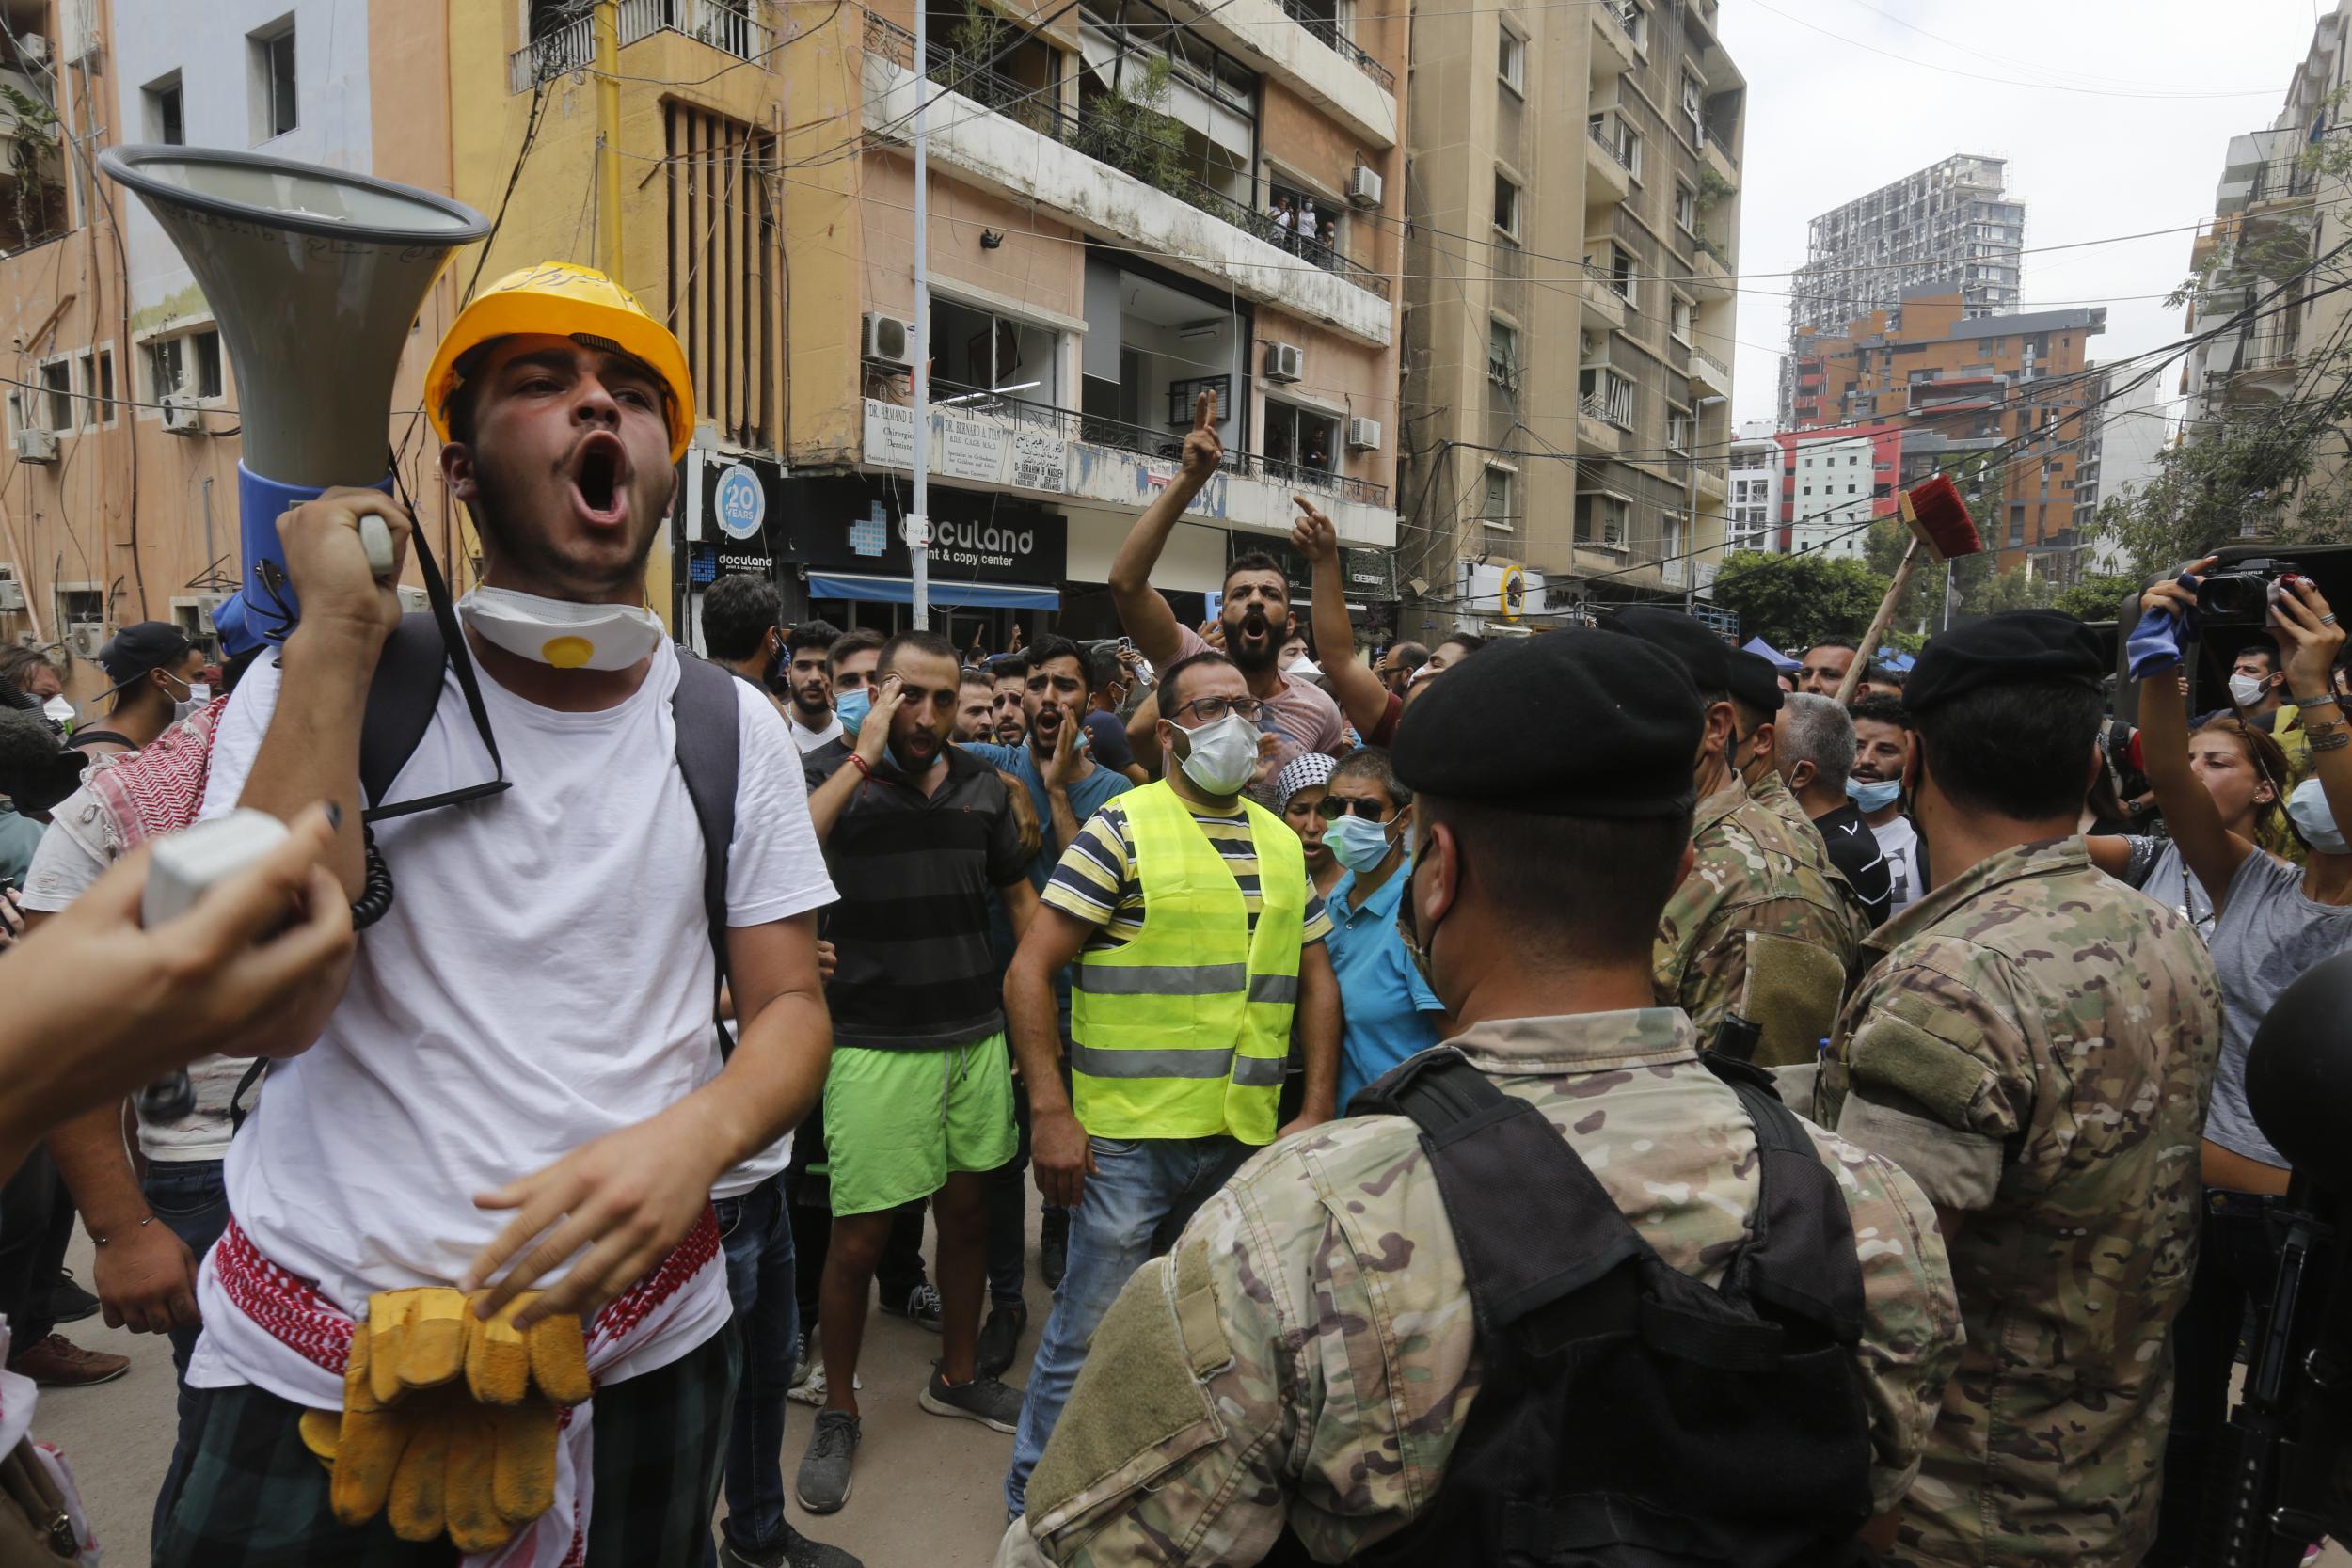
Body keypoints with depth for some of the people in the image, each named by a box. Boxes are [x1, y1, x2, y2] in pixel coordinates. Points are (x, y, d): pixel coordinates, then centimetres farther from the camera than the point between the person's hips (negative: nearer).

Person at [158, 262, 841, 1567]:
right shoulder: (316, 683, -6)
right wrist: (337, 635, -21)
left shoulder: (732, 728, -2)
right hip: (315, 1354, -1)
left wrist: (694, 1136, -24)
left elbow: (790, 1007, -2)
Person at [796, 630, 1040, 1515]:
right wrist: (864, 756, -22)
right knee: (860, 1235, 2)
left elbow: (1019, 893, 15)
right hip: (875, 1043, -4)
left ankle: (956, 1376, 38)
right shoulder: (834, 773, -6)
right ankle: (837, 1415, 25)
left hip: (977, 1035, 5)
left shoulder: (982, 782, 7)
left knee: (968, 1210, 16)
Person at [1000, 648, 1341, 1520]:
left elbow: (1316, 982, 14)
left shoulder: (1282, 844, 10)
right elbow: (1029, 972, -11)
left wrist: (1316, 1111, 5)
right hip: (1128, 1137, -5)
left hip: (1246, 1138, 6)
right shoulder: (1123, 828, -8)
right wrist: (1050, 1113, -16)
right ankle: (1036, 1497, 28)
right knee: (1089, 1333, 6)